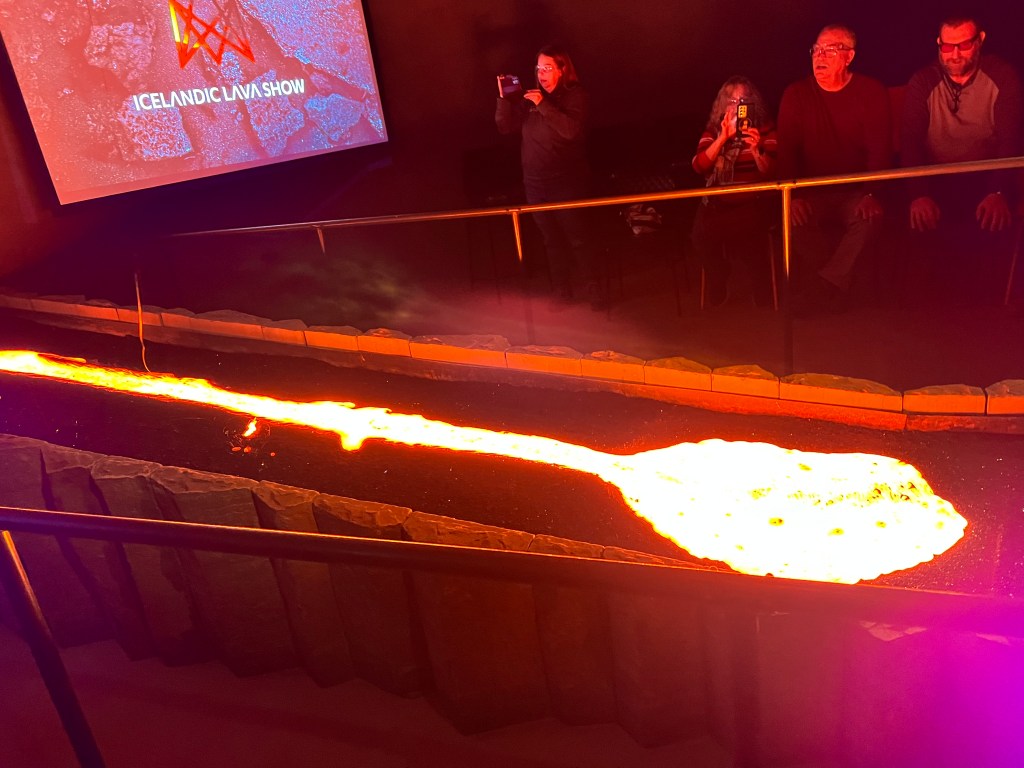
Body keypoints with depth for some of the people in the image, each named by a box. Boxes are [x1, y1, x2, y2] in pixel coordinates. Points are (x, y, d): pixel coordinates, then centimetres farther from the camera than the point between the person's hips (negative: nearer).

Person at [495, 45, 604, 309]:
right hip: (535, 183, 5)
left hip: (566, 183, -5)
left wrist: (543, 105, -22)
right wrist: (504, 98, -8)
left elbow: (571, 130, -22)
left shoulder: (575, 96, -5)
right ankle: (562, 291, 22)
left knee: (576, 240, -4)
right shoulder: (531, 98, 9)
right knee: (552, 241, 12)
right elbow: (505, 126, 6)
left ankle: (594, 290, 8)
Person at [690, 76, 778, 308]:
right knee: (701, 233, -28)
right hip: (718, 202, 2)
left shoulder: (765, 128, 6)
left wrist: (756, 150, -22)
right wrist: (723, 137, -13)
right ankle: (717, 290, -1)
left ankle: (761, 293, -6)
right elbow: (699, 166, -3)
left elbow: (771, 172, -3)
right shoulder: (713, 130, 12)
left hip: (753, 202, -2)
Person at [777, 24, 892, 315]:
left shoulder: (873, 92, 1)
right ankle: (834, 289, -16)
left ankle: (818, 291, -24)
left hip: (855, 191, -1)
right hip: (812, 192, 1)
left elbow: (880, 149, -5)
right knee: (797, 221, -31)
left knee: (870, 217, -32)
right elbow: (787, 151, -1)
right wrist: (794, 196, -16)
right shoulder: (795, 95, 4)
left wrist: (871, 194, -22)